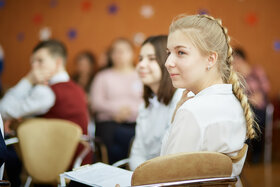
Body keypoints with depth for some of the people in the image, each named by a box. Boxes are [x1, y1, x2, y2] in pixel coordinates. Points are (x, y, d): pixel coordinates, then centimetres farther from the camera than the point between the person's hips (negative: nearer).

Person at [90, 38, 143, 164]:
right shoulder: (103, 76, 20)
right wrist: (117, 109, -9)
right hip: (109, 124, -1)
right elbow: (96, 102, 6)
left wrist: (130, 110, -11)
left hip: (135, 123, 1)